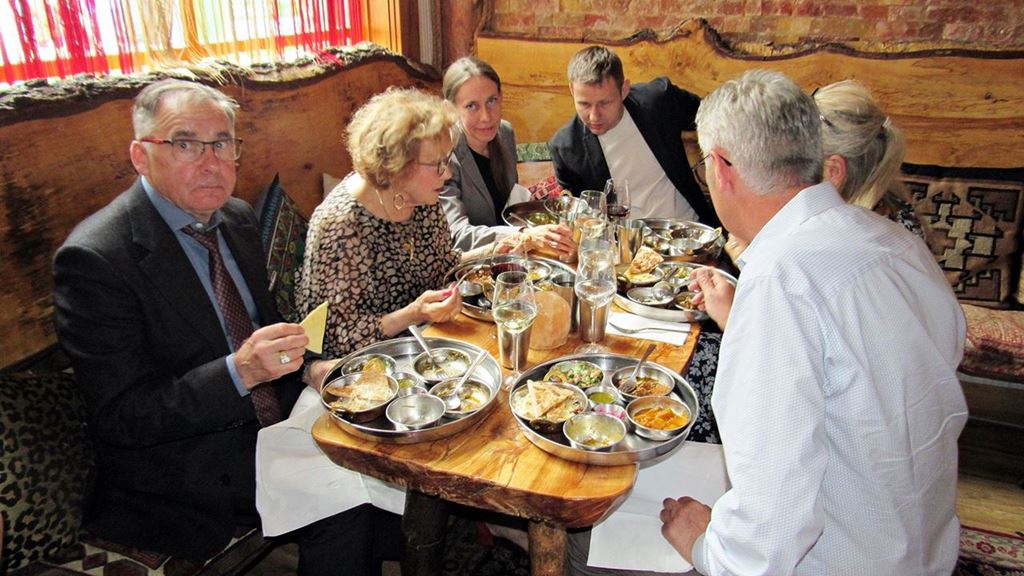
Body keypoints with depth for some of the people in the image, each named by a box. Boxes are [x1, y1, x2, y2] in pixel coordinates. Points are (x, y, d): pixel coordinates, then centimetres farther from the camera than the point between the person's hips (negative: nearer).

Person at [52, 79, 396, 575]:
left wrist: (302, 360, -7)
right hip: (183, 467, -6)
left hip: (272, 419, 7)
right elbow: (119, 420, -19)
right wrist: (239, 372, -32)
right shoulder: (93, 259, -20)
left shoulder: (238, 218, 3)